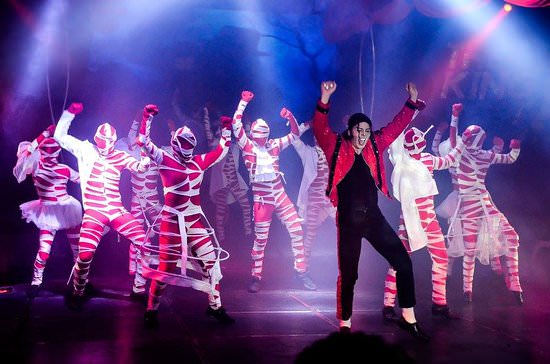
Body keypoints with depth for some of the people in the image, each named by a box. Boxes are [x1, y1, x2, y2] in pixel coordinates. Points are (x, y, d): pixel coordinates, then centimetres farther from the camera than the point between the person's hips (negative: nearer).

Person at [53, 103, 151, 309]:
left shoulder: (119, 157, 9)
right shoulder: (85, 150, 7)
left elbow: (138, 167, -5)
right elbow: (60, 136, 7)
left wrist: (144, 162, -27)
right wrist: (70, 112, 0)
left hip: (116, 211, 3)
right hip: (93, 212, -3)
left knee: (144, 243, -6)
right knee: (85, 254, -16)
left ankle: (139, 290, 9)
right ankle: (77, 294, 12)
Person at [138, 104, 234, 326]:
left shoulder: (198, 162, 11)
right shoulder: (165, 160, -3)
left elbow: (220, 152, 22)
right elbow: (145, 143, -14)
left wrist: (226, 129, 18)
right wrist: (147, 117, -21)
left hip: (195, 220, 5)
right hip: (172, 221, -5)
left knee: (210, 261, 2)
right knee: (167, 267, 0)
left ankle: (215, 306, 16)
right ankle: (151, 310, 18)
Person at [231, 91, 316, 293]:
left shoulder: (274, 145, 7)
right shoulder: (248, 146, -3)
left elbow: (295, 135, 10)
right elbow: (236, 127, -15)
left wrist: (290, 117, -7)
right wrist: (243, 102, -17)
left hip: (280, 195, 4)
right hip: (261, 199, -4)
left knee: (297, 230, 0)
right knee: (260, 239, 2)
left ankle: (301, 271, 12)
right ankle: (256, 276, 14)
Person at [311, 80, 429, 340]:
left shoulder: (374, 146, 9)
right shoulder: (337, 147, 0)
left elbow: (396, 126, 17)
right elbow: (320, 129, -13)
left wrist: (412, 102, 12)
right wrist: (325, 98, -25)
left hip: (373, 216, 4)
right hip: (348, 220, -4)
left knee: (403, 261, 1)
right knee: (348, 275, 2)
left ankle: (408, 319, 15)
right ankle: (345, 325, 20)